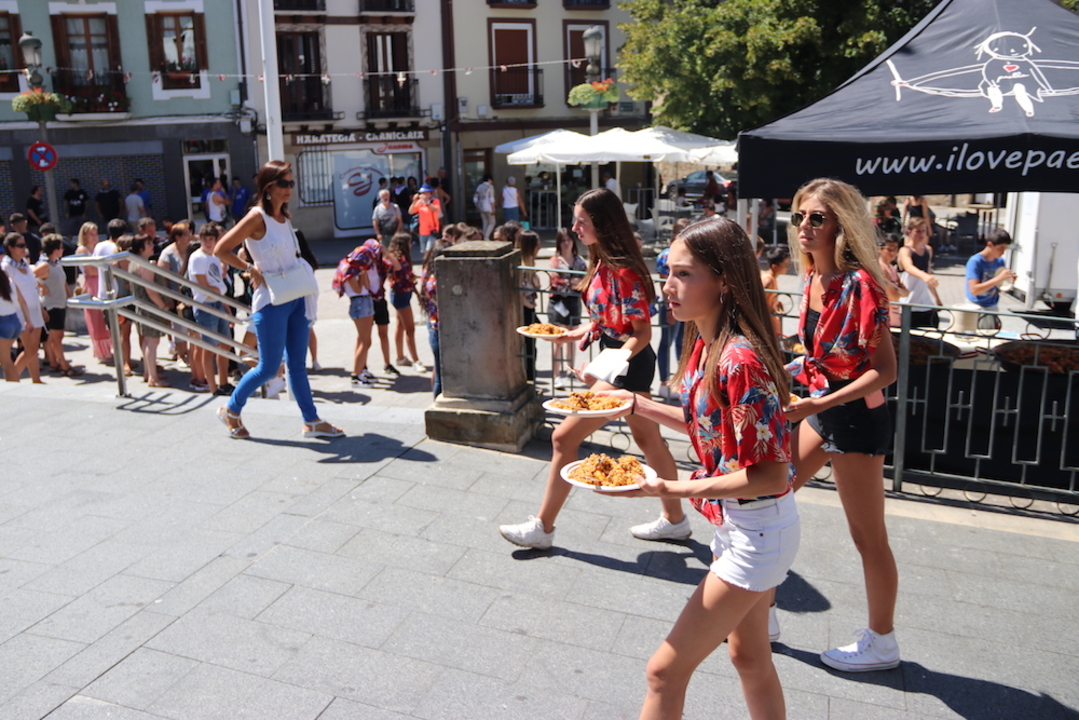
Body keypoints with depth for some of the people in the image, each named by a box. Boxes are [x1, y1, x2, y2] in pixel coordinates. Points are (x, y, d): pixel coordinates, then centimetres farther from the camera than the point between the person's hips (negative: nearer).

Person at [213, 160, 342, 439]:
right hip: (271, 302, -7)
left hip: (296, 298, 7)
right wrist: (252, 270, -15)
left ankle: (311, 421, 16)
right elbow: (221, 249, -14)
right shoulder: (257, 217, -12)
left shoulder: (285, 217, 9)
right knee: (269, 367, 1)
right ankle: (231, 410, 22)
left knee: (298, 364, 10)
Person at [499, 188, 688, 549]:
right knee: (648, 439, 18)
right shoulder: (603, 264, 6)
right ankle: (674, 519, 33)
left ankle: (542, 528, 8)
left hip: (628, 364, -10)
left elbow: (642, 333, -22)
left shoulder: (622, 271, -22)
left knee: (564, 437, -4)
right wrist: (579, 333, 10)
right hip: (621, 362, 10)